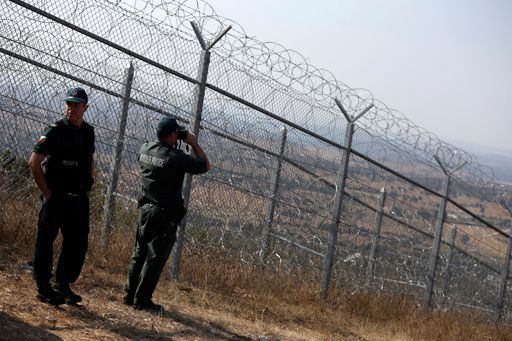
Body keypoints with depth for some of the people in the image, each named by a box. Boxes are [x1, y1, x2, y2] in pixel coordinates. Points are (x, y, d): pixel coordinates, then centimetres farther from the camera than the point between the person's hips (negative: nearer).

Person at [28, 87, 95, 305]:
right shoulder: (56, 131, -11)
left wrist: (87, 187, 12)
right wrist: (47, 193, -13)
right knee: (46, 241, 0)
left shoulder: (88, 132, 9)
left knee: (78, 244, 9)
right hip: (55, 198, -6)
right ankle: (43, 289, 8)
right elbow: (34, 163, -14)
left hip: (78, 199, 6)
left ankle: (63, 286, 21)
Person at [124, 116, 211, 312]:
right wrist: (194, 143, -2)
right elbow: (206, 166, -8)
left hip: (145, 209, 7)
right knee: (155, 258, 0)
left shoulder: (145, 149, 1)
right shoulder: (176, 157, -19)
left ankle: (130, 295, 20)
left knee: (139, 253, 15)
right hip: (165, 215, -7)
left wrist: (177, 142, 15)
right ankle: (142, 301, 4)